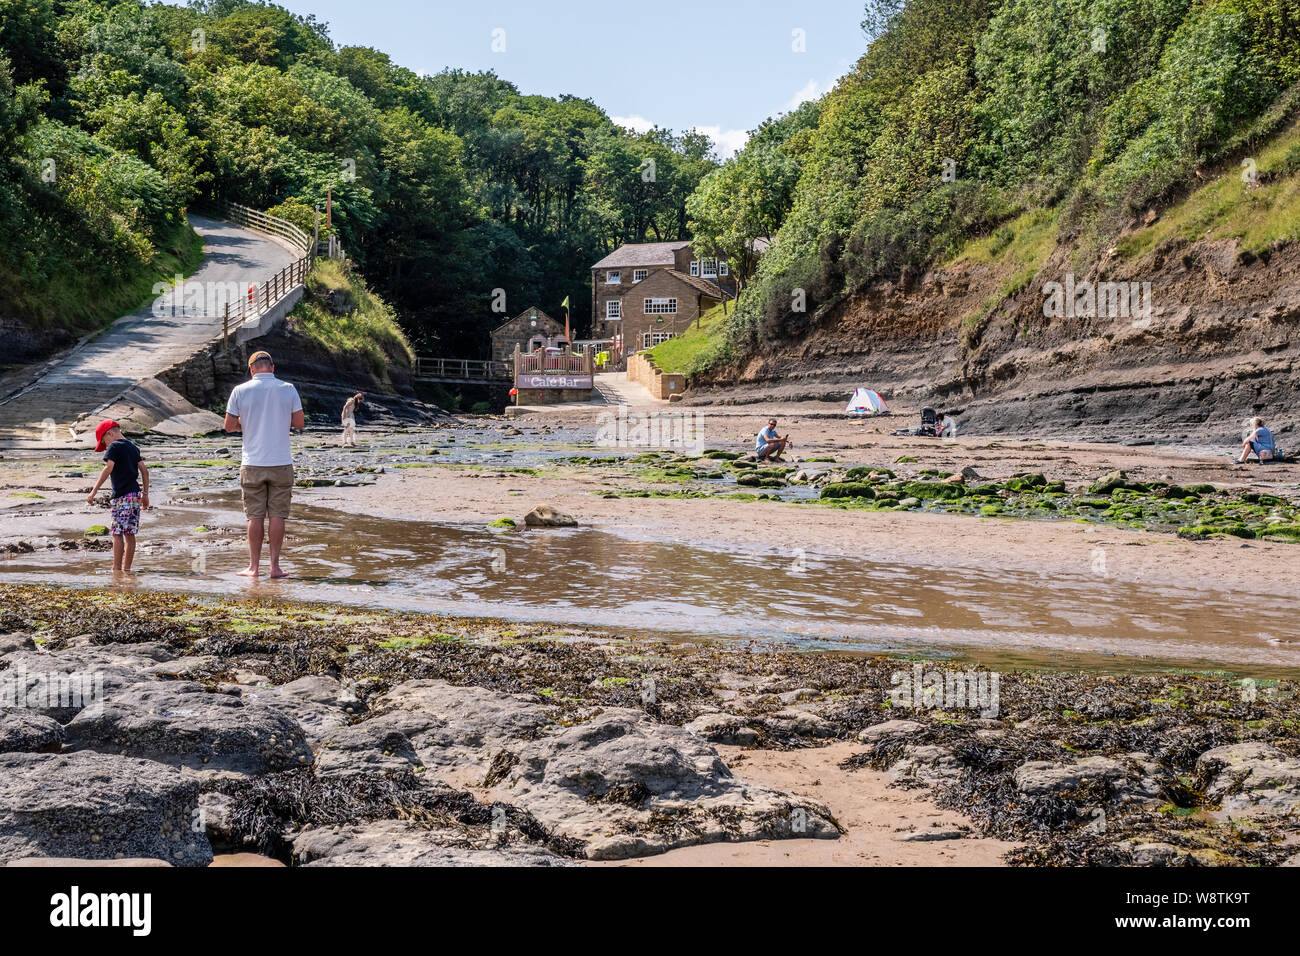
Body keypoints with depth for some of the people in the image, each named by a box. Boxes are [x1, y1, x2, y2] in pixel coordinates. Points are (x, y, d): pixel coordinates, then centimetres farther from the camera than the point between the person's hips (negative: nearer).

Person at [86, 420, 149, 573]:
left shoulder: (114, 447, -5)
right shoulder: (133, 447, 17)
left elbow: (108, 468, -17)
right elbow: (144, 471, 16)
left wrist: (94, 491, -18)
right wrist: (145, 494, 19)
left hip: (122, 495, -7)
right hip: (136, 494, 7)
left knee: (118, 533, -4)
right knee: (130, 534, 8)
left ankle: (116, 568, -6)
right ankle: (126, 568, 10)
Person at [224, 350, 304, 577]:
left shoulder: (241, 391, -2)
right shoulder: (288, 389, -2)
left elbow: (229, 426, 2)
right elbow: (299, 422, 3)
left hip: (252, 464, 0)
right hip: (281, 463, 0)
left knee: (255, 516, 6)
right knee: (277, 516, 5)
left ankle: (254, 566, 11)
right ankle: (274, 565, 6)